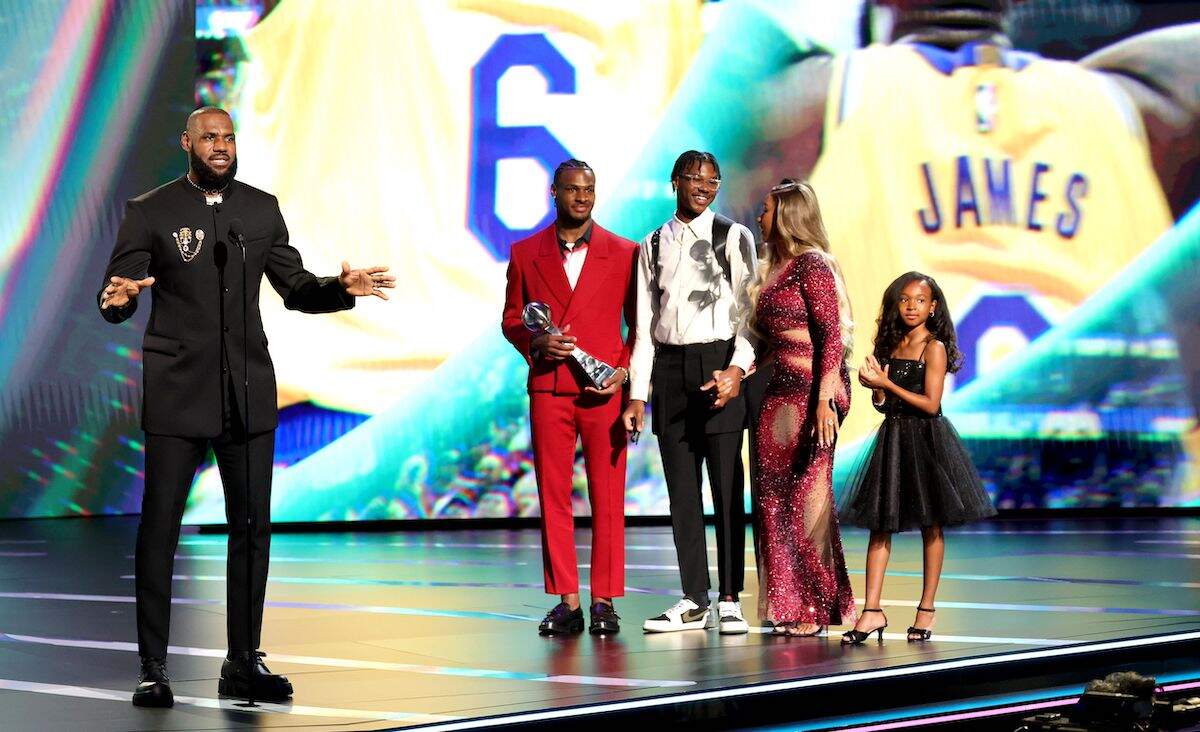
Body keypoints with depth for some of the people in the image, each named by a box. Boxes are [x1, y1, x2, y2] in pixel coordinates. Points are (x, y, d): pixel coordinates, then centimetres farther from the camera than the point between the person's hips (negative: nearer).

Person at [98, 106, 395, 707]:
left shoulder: (262, 208, 11)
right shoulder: (149, 212, -1)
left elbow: (295, 289, 14)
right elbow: (114, 297, -3)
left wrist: (341, 288, -5)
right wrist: (118, 298, -27)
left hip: (248, 392, 4)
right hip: (177, 391, -4)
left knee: (252, 527, 6)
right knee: (159, 527, -4)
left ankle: (244, 663, 16)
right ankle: (153, 668, 4)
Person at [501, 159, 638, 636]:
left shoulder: (624, 253, 6)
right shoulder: (526, 253, 9)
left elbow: (640, 324, 8)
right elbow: (511, 319, 14)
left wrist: (625, 371, -7)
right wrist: (536, 343, -6)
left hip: (604, 392, -1)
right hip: (548, 391, 1)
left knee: (608, 499, -1)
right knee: (553, 497, 2)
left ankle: (604, 602, 5)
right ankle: (566, 603, 7)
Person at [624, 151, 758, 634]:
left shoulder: (734, 237, 4)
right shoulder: (653, 245, 15)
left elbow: (748, 309, -2)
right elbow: (645, 325, 13)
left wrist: (737, 369, -17)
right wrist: (638, 393, 6)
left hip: (719, 365, -4)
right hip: (669, 367, 4)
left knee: (727, 486, -4)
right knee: (681, 489, 5)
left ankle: (730, 600, 2)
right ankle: (693, 601, 11)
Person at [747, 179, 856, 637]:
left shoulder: (812, 265, -9)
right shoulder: (772, 269, 18)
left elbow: (832, 335, -16)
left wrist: (825, 399, -22)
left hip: (809, 391, -9)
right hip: (778, 392, 9)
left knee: (805, 494, -6)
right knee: (774, 496, 8)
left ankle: (816, 606, 0)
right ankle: (789, 604, 14)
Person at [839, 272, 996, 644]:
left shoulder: (934, 347, -8)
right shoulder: (889, 345, 9)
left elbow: (930, 403, -14)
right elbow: (883, 405, 11)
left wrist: (888, 384, -14)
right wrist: (876, 387, -9)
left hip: (927, 440, -6)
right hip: (892, 439, 6)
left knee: (931, 526, 4)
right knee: (879, 524, 0)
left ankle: (926, 609, 11)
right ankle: (872, 611, -2)